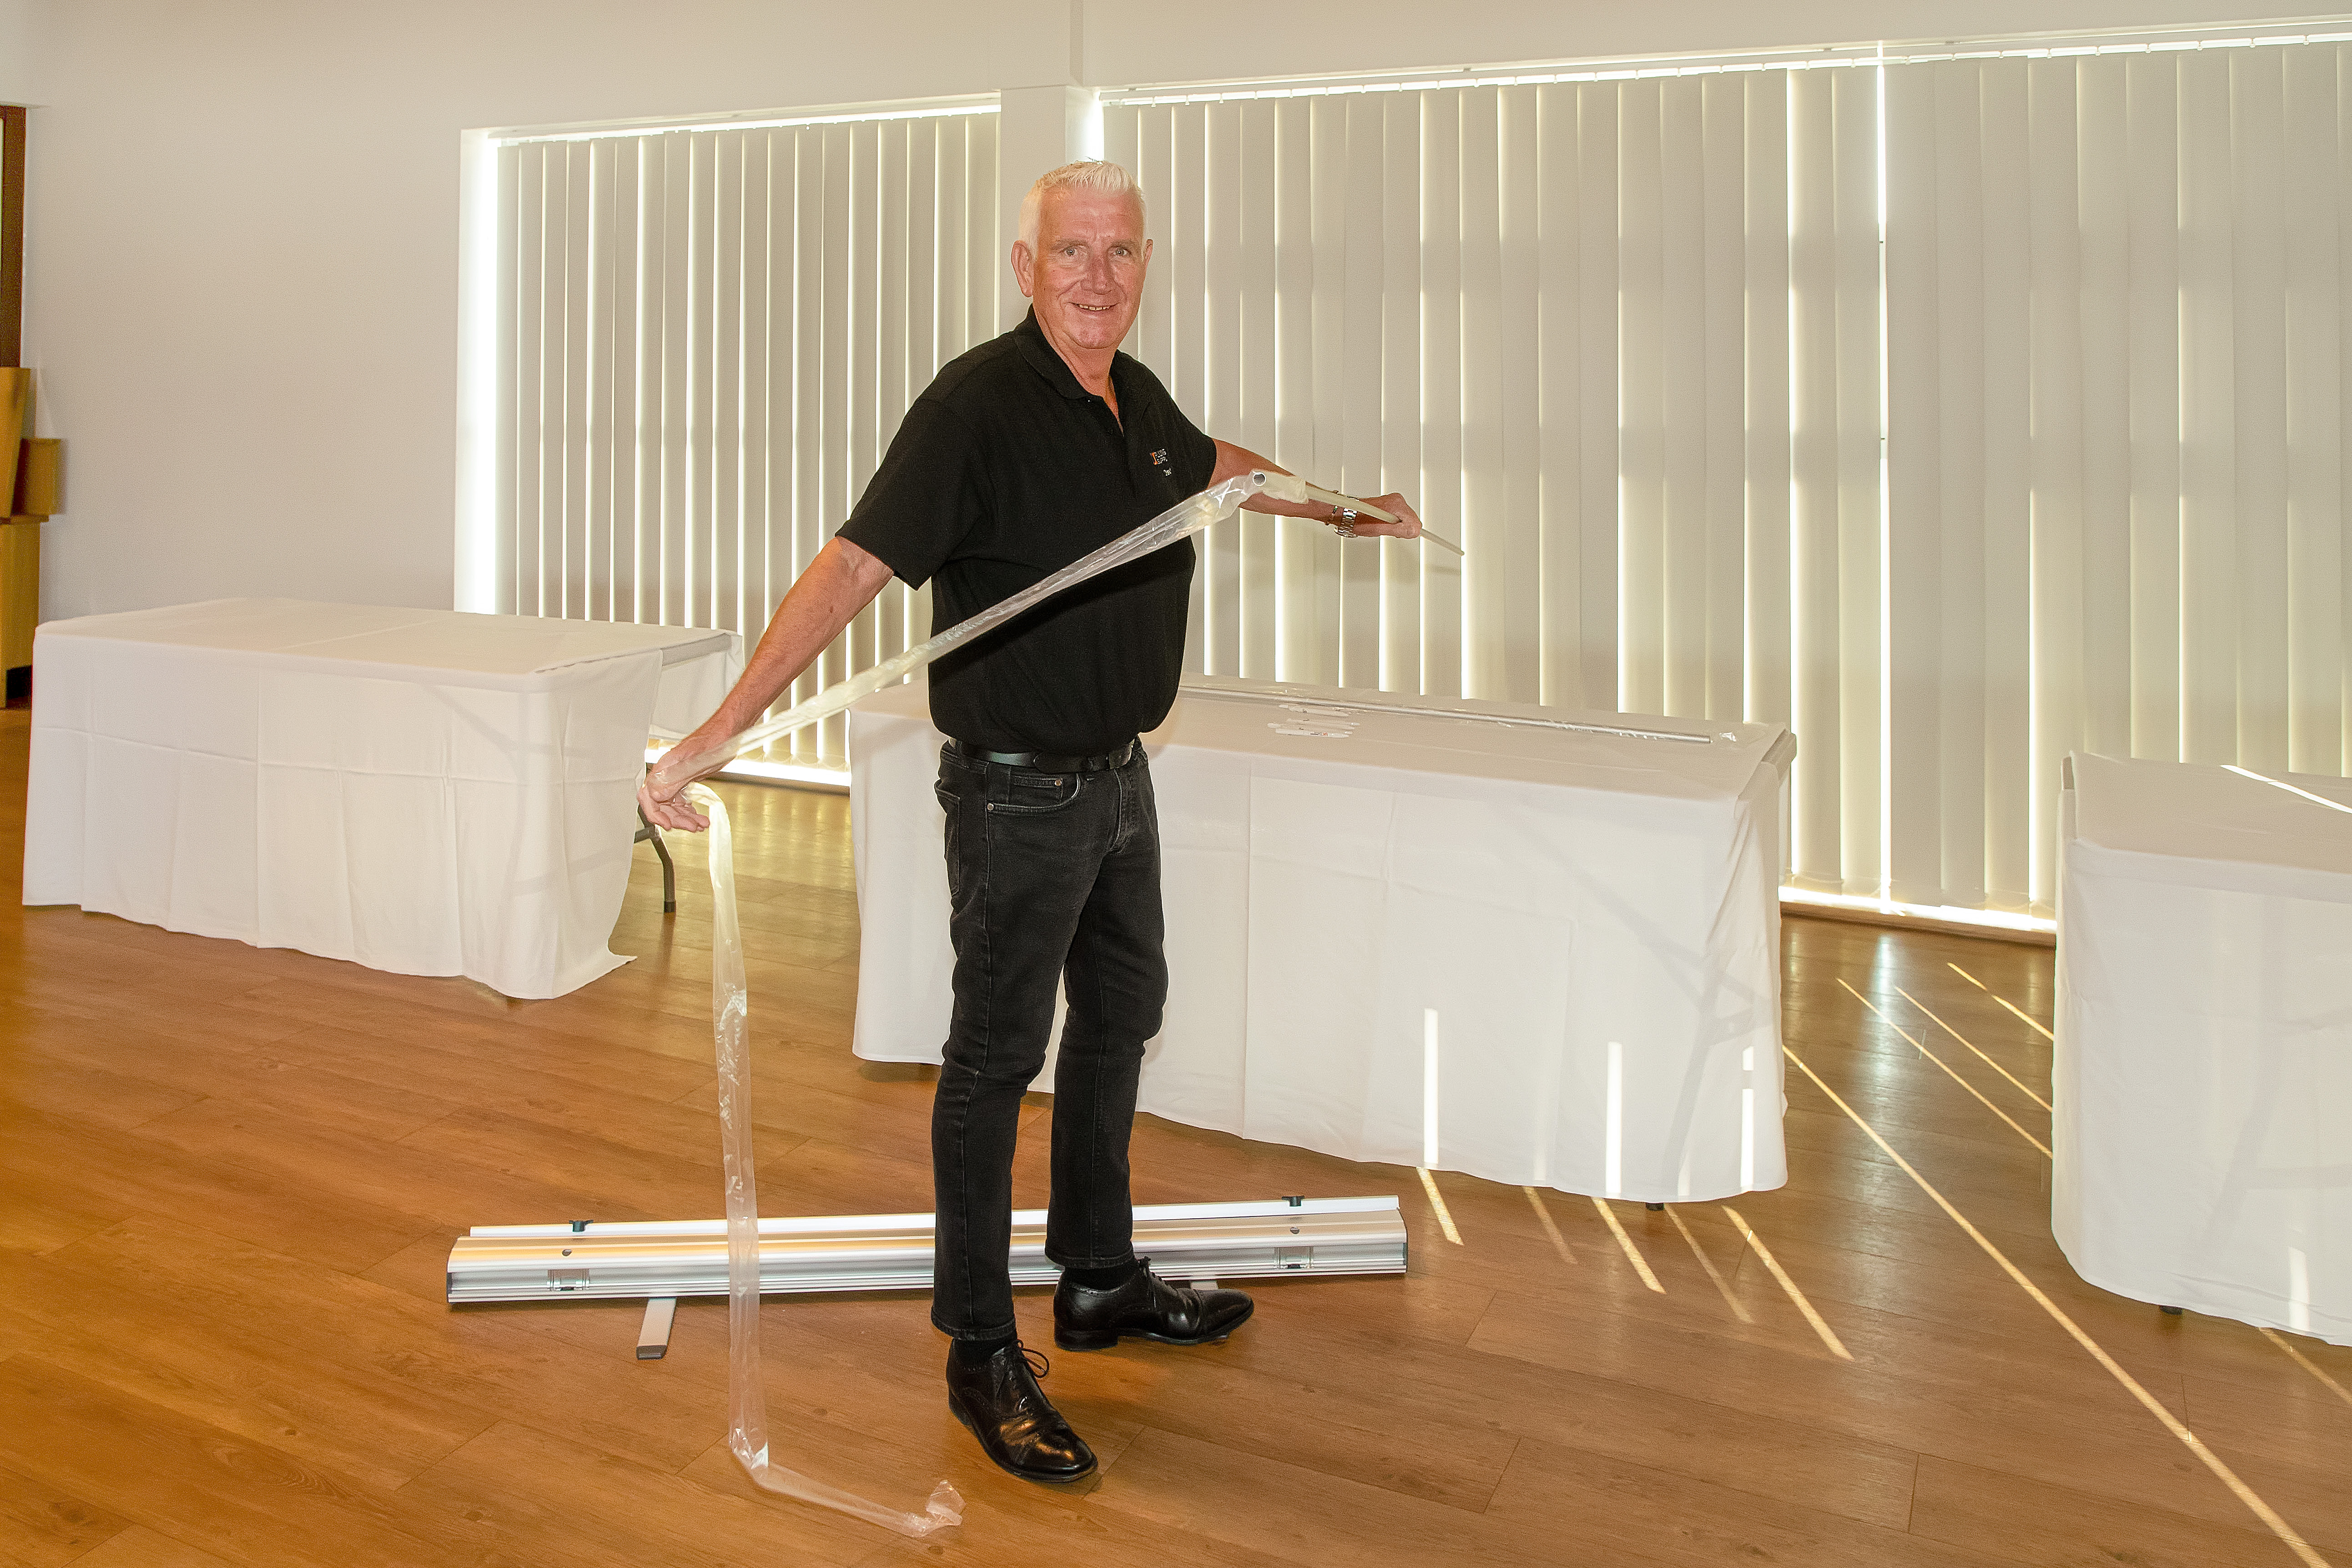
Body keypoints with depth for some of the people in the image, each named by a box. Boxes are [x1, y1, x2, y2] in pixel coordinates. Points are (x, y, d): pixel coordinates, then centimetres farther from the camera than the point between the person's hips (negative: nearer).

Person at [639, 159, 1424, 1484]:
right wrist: (725, 726, -40)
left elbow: (1216, 465, 27)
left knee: (1120, 1018, 18)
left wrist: (1343, 509, 40)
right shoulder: (978, 406, -20)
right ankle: (982, 1353, 16)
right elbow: (854, 567, -30)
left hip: (1120, 776, 9)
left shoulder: (1139, 399, 4)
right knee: (998, 1059, 1)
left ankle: (1101, 1282, 37)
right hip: (1018, 793, -8)